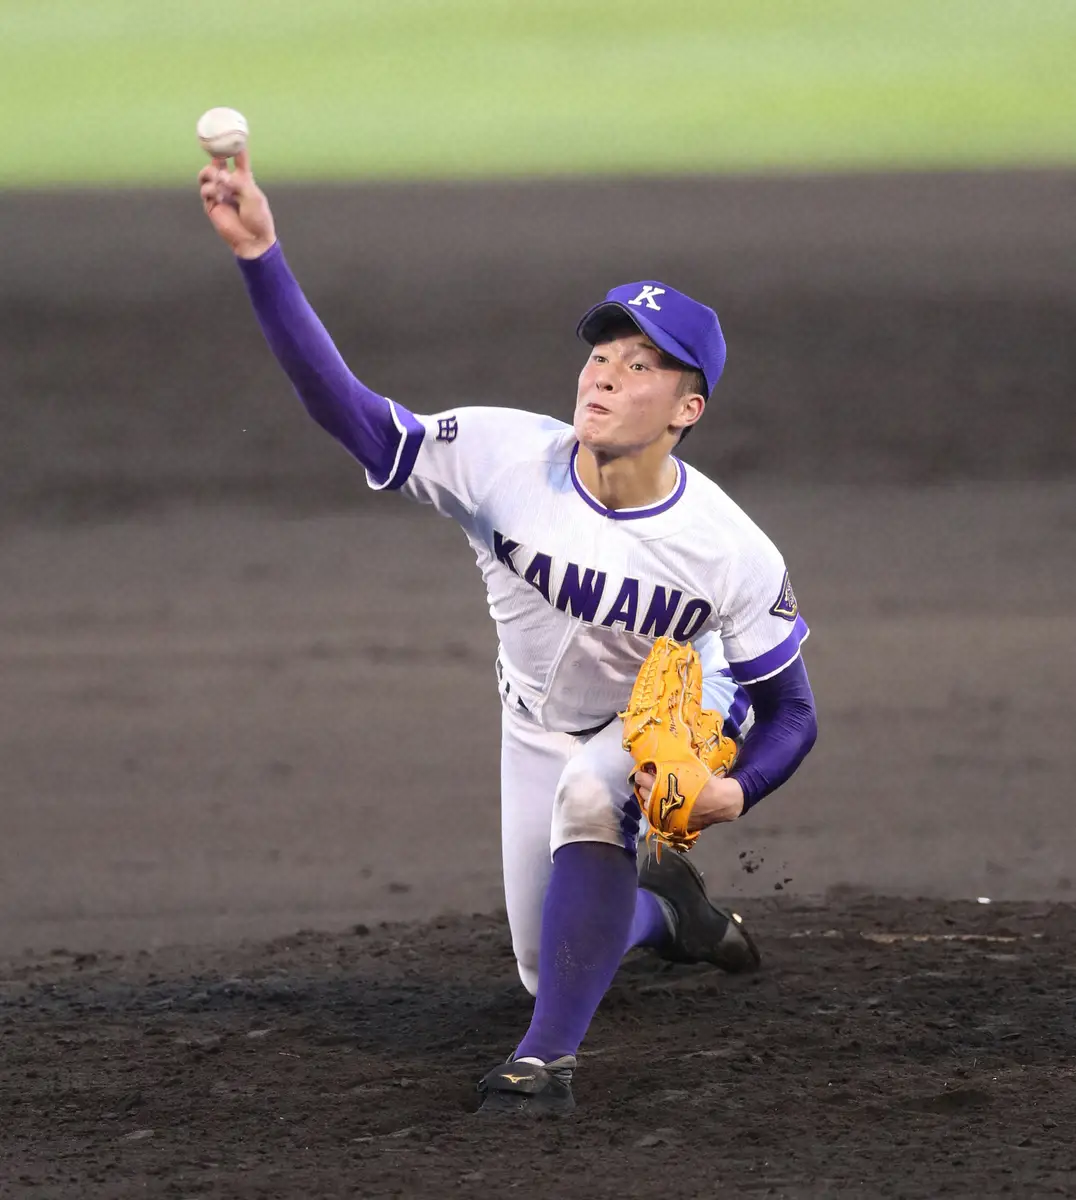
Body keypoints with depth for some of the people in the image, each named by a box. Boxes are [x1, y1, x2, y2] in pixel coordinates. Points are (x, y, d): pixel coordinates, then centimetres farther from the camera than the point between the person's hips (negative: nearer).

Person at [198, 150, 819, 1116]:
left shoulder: (730, 552, -32)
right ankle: (661, 909, 46)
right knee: (552, 966, 10)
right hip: (543, 731, 3)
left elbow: (789, 712, -19)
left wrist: (734, 791, -41)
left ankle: (548, 1059, -27)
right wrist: (260, 256, -52)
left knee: (588, 792, -36)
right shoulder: (504, 458, -31)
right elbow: (348, 411, -40)